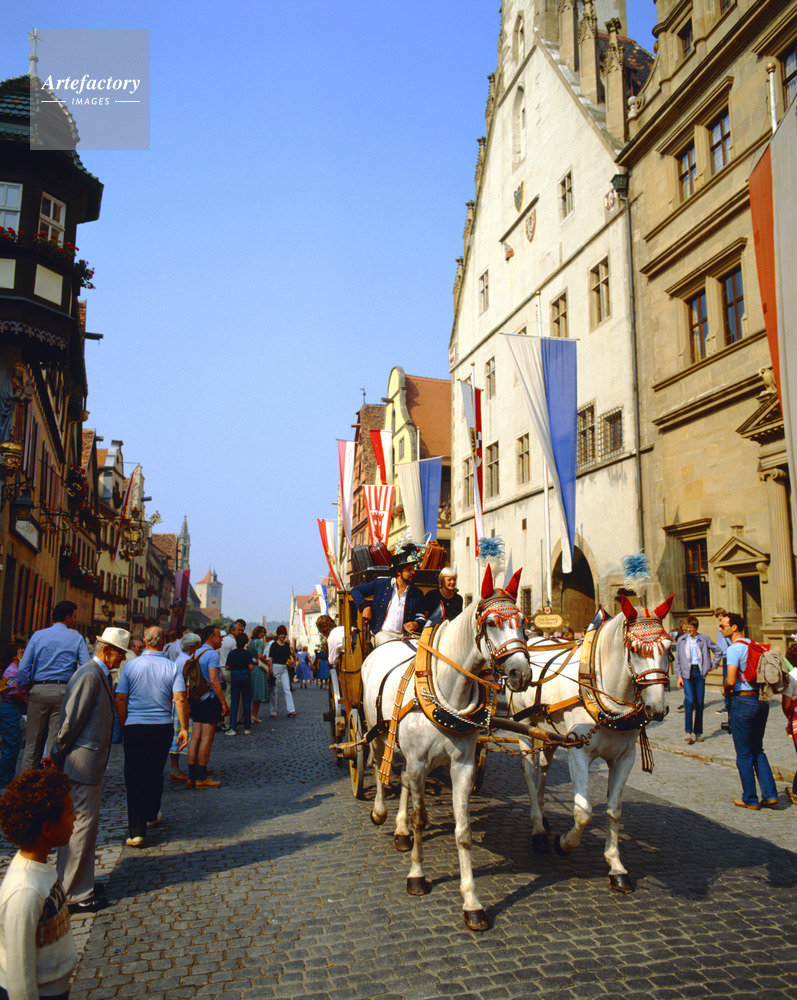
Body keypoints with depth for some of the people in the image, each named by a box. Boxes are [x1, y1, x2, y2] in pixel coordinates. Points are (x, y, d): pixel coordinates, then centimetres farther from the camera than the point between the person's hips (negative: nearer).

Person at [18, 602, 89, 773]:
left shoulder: (38, 635, 7)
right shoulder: (76, 638, 3)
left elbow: (23, 669, 1)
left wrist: (29, 689, 13)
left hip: (39, 690, 2)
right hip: (64, 691, -2)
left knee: (33, 743, 9)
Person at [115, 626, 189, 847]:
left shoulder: (131, 666, -3)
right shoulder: (172, 667, -3)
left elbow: (120, 700, -3)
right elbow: (180, 700, -9)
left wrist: (123, 725, 10)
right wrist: (184, 728, -2)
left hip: (135, 727, -1)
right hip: (162, 728, 1)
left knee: (134, 777, 1)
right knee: (155, 773, 20)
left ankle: (136, 830, -4)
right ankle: (151, 815, 35)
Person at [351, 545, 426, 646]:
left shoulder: (417, 593, 13)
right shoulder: (381, 583, 7)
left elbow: (421, 617, 13)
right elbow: (355, 590, 14)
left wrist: (416, 624, -11)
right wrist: (364, 607, -2)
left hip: (404, 635, 3)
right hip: (382, 633, -2)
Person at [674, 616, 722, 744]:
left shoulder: (704, 639, 5)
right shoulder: (681, 640, 5)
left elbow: (718, 651, 17)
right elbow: (678, 660, 7)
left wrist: (713, 665, 11)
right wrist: (679, 676, 0)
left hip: (700, 672, 1)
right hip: (687, 672, -1)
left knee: (699, 703, 4)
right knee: (689, 701, -14)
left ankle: (698, 732, 14)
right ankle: (688, 732, -8)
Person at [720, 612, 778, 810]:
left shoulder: (734, 649, -15)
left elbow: (731, 681, -22)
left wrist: (725, 690, -3)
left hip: (743, 701, -7)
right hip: (762, 700, 8)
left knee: (744, 754, 5)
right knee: (757, 751, 19)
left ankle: (750, 799, 13)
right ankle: (770, 795, 14)